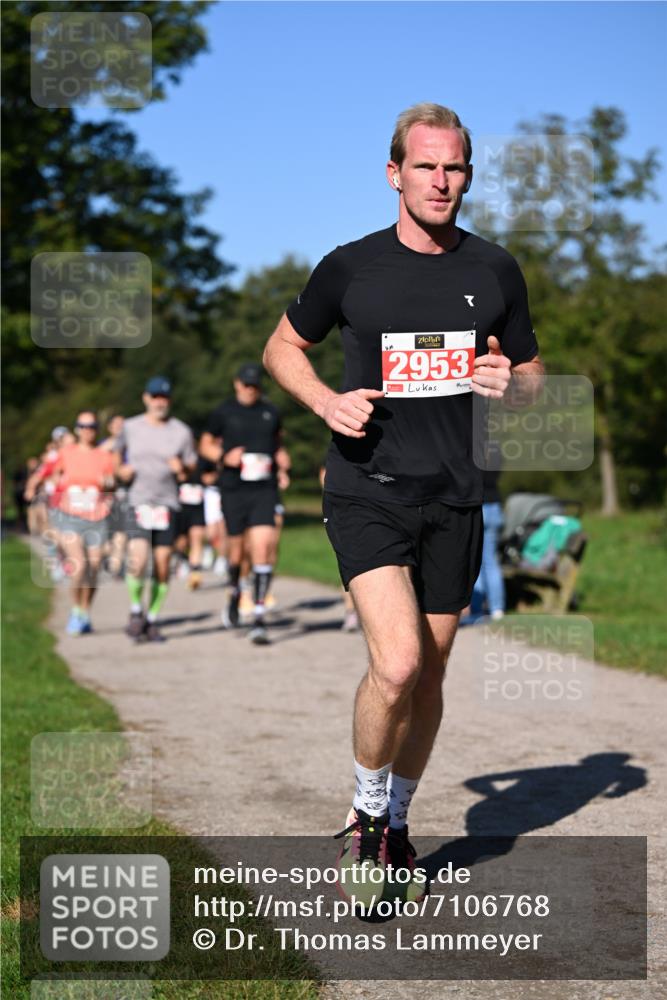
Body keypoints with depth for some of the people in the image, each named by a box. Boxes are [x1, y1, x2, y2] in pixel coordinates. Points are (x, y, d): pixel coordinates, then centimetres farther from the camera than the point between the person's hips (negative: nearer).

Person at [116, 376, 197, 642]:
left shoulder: (181, 431, 5)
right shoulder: (130, 427, 5)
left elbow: (192, 464, 11)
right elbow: (115, 454, 19)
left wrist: (182, 467, -12)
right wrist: (120, 471, -2)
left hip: (167, 504, 1)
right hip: (137, 503, -1)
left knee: (162, 566, 0)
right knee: (138, 561, -18)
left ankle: (151, 620, 15)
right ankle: (136, 611, 6)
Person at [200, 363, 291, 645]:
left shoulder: (271, 413, 11)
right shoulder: (223, 412, 4)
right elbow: (206, 444, 12)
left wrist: (283, 468, 7)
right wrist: (225, 457, -7)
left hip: (264, 490, 0)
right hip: (233, 490, 0)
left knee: (262, 548, -13)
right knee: (236, 547, 7)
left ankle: (259, 618, -12)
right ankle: (235, 593, 40)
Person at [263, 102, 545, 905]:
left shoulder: (494, 271, 6)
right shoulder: (350, 267, -1)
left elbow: (532, 374, 16)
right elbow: (281, 347, 13)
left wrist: (511, 383, -9)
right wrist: (327, 402, -7)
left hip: (453, 499, 3)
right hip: (367, 492, -3)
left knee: (430, 674, 10)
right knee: (397, 664, -19)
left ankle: (397, 825, 30)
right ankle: (365, 816, 6)